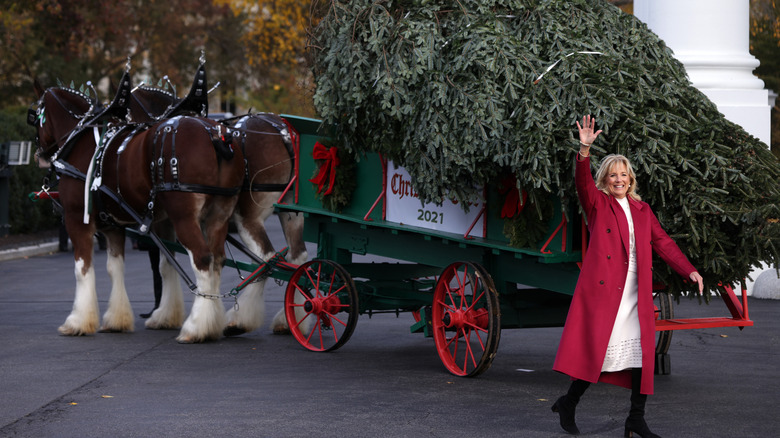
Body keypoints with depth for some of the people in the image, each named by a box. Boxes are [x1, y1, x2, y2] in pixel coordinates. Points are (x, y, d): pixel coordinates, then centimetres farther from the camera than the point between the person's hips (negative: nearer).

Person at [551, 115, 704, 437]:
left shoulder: (642, 210, 19)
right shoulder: (598, 203, 5)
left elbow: (662, 242, 18)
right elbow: (583, 182, -13)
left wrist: (689, 270, 6)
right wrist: (585, 150, -30)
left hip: (636, 293, 5)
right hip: (603, 287, -5)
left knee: (642, 353, 2)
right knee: (598, 348, -8)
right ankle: (568, 404, 11)